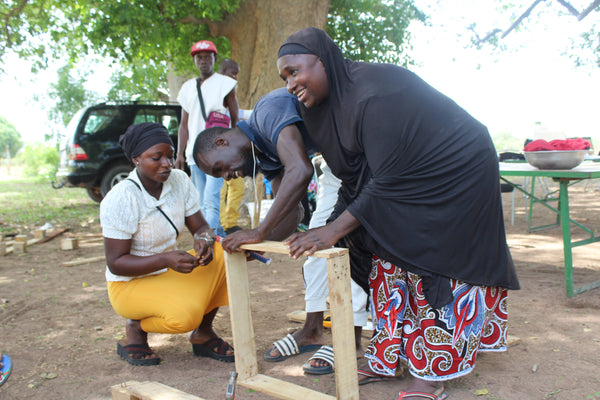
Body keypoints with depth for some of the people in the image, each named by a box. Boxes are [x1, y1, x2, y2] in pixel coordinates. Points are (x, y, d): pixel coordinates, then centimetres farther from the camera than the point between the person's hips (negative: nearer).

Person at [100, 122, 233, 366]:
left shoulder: (180, 181, -5)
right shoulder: (119, 200, -22)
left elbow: (200, 227, -1)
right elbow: (115, 263, -20)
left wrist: (205, 239, -26)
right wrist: (166, 259, -34)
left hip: (169, 273, 6)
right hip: (130, 284, -6)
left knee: (223, 253, -18)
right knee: (184, 316, -33)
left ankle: (203, 334, -3)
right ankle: (135, 328, 1)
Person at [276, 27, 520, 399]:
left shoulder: (374, 95, -30)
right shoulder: (339, 95, -1)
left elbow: (386, 182, -29)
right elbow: (357, 179, 2)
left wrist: (335, 230, -28)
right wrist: (328, 229, -4)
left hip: (455, 174, -9)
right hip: (413, 179, 9)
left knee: (429, 269, -6)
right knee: (391, 260, 6)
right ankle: (387, 361, 17)